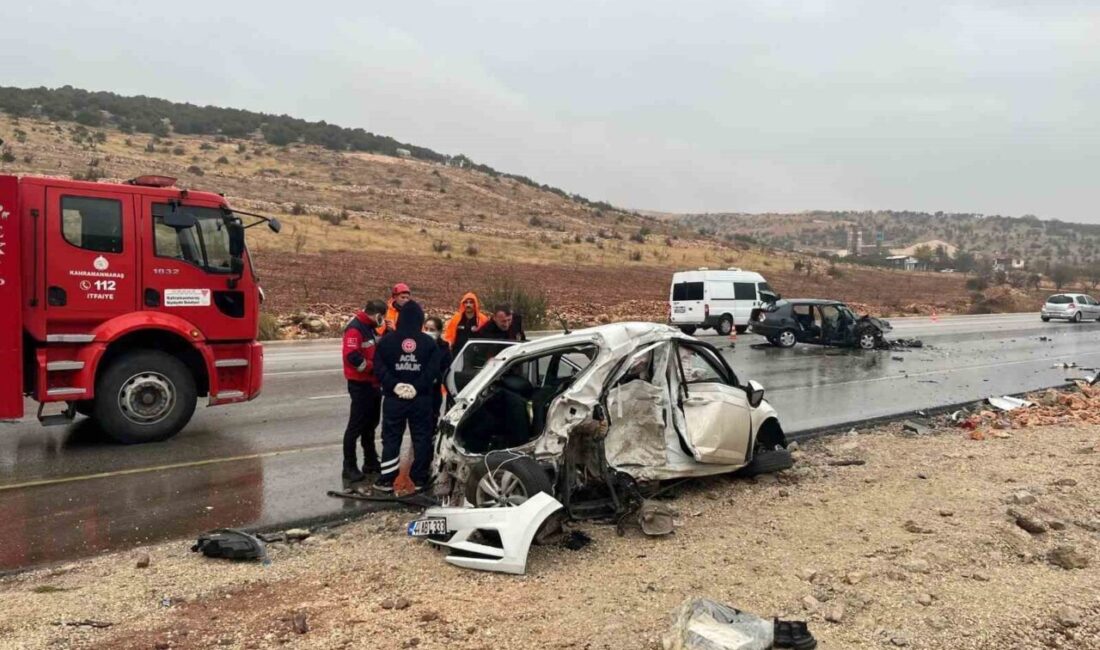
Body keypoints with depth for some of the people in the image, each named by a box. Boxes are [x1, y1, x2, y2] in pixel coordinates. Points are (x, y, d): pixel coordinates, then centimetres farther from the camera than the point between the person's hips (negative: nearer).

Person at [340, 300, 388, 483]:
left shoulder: (370, 328, 13)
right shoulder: (355, 328, -17)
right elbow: (352, 356, -28)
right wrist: (373, 368, -21)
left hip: (373, 383, 10)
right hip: (360, 384, -10)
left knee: (371, 423, 17)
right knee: (356, 425, -4)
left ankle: (371, 462, 27)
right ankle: (349, 467, 3)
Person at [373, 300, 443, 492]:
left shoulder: (387, 340, -1)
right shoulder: (429, 342, 0)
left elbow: (379, 367, -9)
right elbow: (434, 369, -10)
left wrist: (394, 385, -11)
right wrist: (418, 387, -11)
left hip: (394, 398, 0)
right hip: (421, 399, 0)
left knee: (391, 437, 6)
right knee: (422, 437, 8)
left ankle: (387, 479, 5)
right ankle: (420, 479, 10)